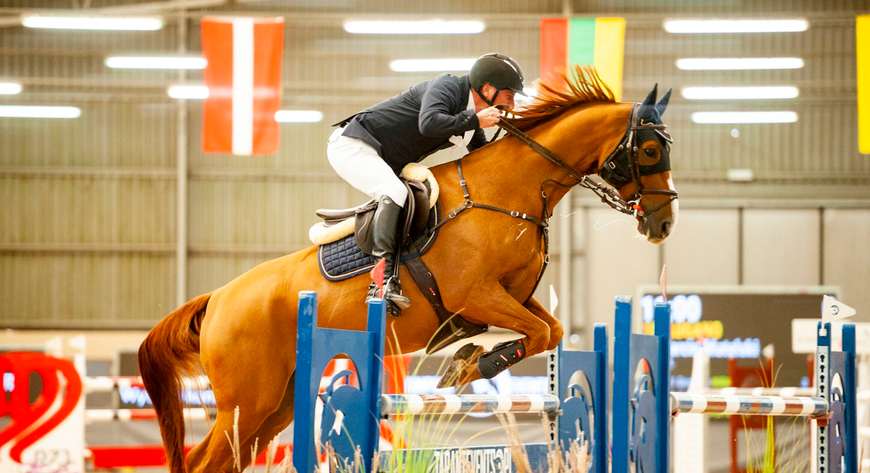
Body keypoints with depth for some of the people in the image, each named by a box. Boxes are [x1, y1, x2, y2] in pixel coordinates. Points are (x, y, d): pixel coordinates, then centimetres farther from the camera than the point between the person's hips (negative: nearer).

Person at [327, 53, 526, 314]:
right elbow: (429, 123, -38)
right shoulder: (446, 86, -18)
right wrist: (475, 119, -29)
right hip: (352, 144, -10)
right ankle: (383, 281, -41)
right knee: (394, 193, -31)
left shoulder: (471, 118, 9)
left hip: (386, 163, 10)